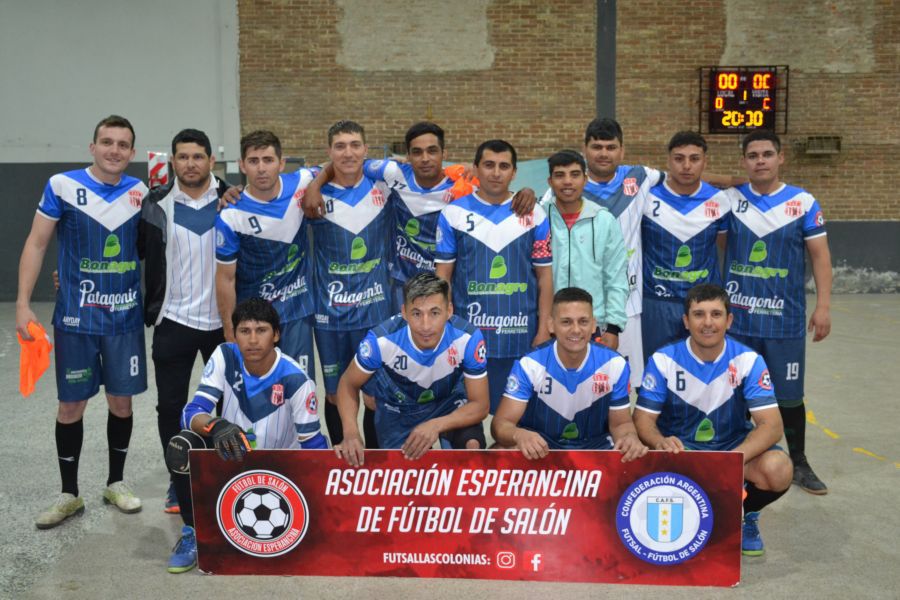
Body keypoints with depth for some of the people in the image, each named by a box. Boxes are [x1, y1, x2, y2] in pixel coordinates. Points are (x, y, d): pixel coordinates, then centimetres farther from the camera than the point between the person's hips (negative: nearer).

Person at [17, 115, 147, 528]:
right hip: (75, 319, -2)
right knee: (71, 405, 6)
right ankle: (69, 494, 21)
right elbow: (37, 244, -4)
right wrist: (23, 303, -10)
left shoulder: (141, 192, 1)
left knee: (121, 401, 10)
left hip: (126, 318, 2)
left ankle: (116, 483, 28)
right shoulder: (62, 186, -6)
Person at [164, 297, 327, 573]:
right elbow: (192, 411, -22)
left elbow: (313, 446, -15)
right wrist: (216, 425, -45)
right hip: (229, 455, 2)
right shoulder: (224, 357, -15)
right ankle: (193, 532, -6)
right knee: (182, 447, -28)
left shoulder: (295, 380, -23)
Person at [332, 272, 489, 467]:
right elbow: (349, 384, -14)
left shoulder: (468, 338, -33)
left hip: (449, 401, -1)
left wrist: (436, 425, -41)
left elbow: (480, 405, -23)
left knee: (472, 447, -28)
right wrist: (351, 433, -32)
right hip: (398, 410, 1)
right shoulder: (382, 339, -33)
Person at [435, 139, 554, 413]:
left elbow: (544, 276, 6)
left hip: (520, 336, 0)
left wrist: (544, 329, 0)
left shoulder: (534, 215, 4)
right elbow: (443, 274, 4)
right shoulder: (453, 213, 3)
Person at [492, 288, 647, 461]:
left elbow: (620, 423, 1)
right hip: (539, 449, -1)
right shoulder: (529, 365, -15)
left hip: (596, 448, 2)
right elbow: (501, 423, -18)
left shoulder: (614, 364, -10)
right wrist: (519, 435, -45)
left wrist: (630, 438, -26)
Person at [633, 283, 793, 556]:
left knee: (777, 470, -31)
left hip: (734, 445, 1)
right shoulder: (663, 360, -11)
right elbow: (643, 418, -11)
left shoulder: (748, 361, -11)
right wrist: (660, 442, -37)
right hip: (680, 449, 0)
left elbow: (771, 425, -18)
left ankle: (745, 514, 6)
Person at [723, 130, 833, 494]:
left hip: (784, 319, -1)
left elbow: (820, 256, 1)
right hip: (736, 318, 1)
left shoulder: (804, 203, 0)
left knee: (789, 395, 6)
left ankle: (799, 464, 23)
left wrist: (823, 306, -7)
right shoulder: (730, 200, 3)